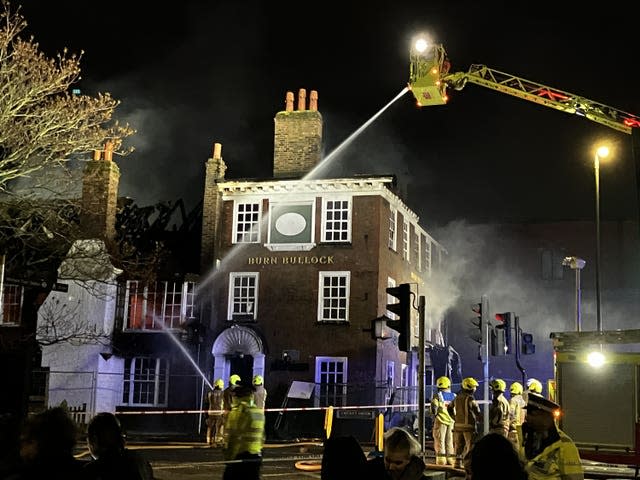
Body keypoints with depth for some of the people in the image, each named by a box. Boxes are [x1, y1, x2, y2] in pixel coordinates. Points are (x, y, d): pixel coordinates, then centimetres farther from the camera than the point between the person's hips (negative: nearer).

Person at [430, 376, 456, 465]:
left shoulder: (437, 395, -6)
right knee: (450, 441, 11)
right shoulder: (454, 396, 8)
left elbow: (434, 408, -12)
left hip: (441, 420, -4)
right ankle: (451, 459, 11)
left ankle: (441, 460, -2)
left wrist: (434, 414, 5)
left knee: (440, 441, 1)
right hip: (452, 421, 4)